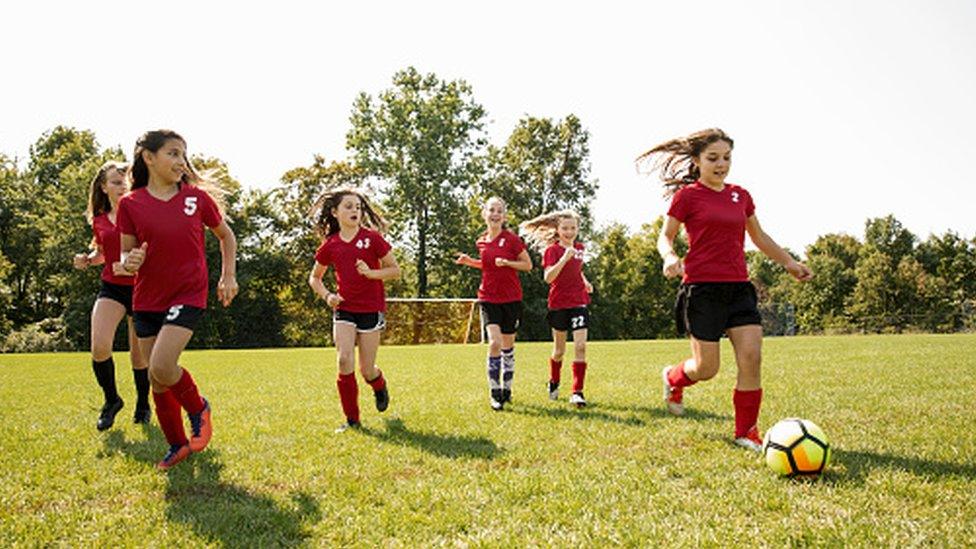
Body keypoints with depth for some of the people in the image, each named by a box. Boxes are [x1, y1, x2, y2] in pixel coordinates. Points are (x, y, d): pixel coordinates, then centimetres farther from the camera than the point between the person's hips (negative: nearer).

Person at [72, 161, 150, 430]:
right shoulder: (99, 221, 9)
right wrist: (87, 259, 4)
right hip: (111, 288, 2)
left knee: (139, 356, 3)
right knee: (99, 347, -18)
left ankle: (142, 406, 28)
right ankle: (112, 400, 6)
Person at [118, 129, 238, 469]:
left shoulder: (198, 197, -1)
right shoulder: (130, 204, -1)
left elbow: (226, 235, 14)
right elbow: (126, 253, 6)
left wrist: (228, 276, 7)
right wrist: (129, 262, -17)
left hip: (188, 295, -3)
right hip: (147, 300, 3)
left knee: (161, 368, -21)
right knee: (158, 379, 8)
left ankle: (198, 408, 10)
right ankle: (178, 445, 27)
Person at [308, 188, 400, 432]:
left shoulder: (372, 238, -5)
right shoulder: (330, 245, 3)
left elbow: (395, 270, -1)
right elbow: (314, 278, 16)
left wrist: (371, 273, -18)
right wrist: (327, 295, -2)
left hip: (371, 309, -2)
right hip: (344, 309, 2)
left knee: (366, 369, 1)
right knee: (344, 361, -13)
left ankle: (380, 386, 40)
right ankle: (352, 419, 2)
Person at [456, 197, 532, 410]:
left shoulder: (512, 239, -7)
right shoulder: (481, 241, 6)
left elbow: (528, 265, -3)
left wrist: (506, 262, -17)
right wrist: (470, 261, 6)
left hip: (511, 299, -2)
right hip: (489, 298, 2)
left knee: (507, 346, 9)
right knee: (494, 343, -14)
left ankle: (506, 389, 26)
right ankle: (494, 393, -4)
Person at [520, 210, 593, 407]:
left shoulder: (579, 248, 9)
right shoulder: (552, 250, -8)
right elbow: (548, 277, -22)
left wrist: (585, 282, 11)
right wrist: (564, 258, -30)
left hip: (578, 302, 3)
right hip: (559, 304, -3)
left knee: (580, 346, -10)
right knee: (559, 350, 11)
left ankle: (577, 392, -6)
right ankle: (554, 383, 37)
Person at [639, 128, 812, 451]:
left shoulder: (741, 196, 13)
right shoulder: (687, 195, -2)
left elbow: (759, 237, 25)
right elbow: (665, 237, 1)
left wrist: (789, 262, 19)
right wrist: (670, 257, -20)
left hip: (738, 288, 5)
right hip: (702, 288, -5)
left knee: (752, 358, -7)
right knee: (707, 368, -1)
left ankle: (746, 432, 9)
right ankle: (672, 378, 34)